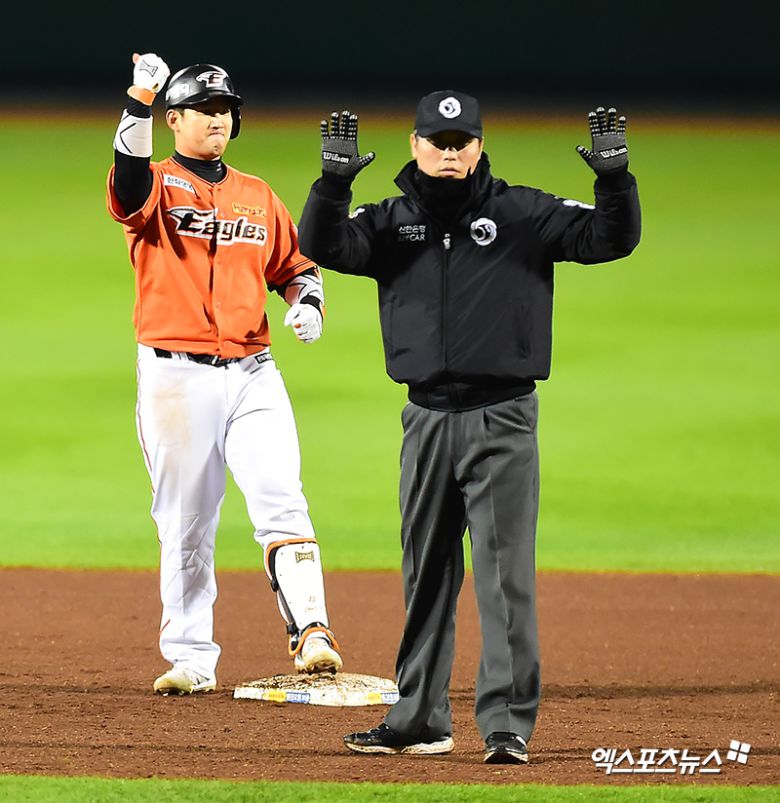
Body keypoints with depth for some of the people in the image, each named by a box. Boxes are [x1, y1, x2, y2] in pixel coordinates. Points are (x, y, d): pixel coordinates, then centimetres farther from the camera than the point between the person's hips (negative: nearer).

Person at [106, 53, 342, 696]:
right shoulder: (155, 188, 1)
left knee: (281, 502, -12)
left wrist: (308, 303, 0)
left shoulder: (258, 198, 15)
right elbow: (129, 179, -23)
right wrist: (140, 100, -37)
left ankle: (312, 634, -20)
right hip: (175, 375, -3)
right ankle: (191, 661, 10)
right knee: (185, 524, 2)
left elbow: (296, 265, 22)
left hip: (252, 374, 3)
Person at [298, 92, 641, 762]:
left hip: (502, 421, -4)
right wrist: (334, 180, -22)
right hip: (427, 420, 4)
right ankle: (421, 720, 20)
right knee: (426, 577, 12)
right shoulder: (392, 222, 9)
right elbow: (323, 245, -5)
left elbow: (610, 238, -5)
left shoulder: (522, 215, 2)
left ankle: (508, 725, -7)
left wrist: (615, 178, -23)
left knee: (505, 575, -8)